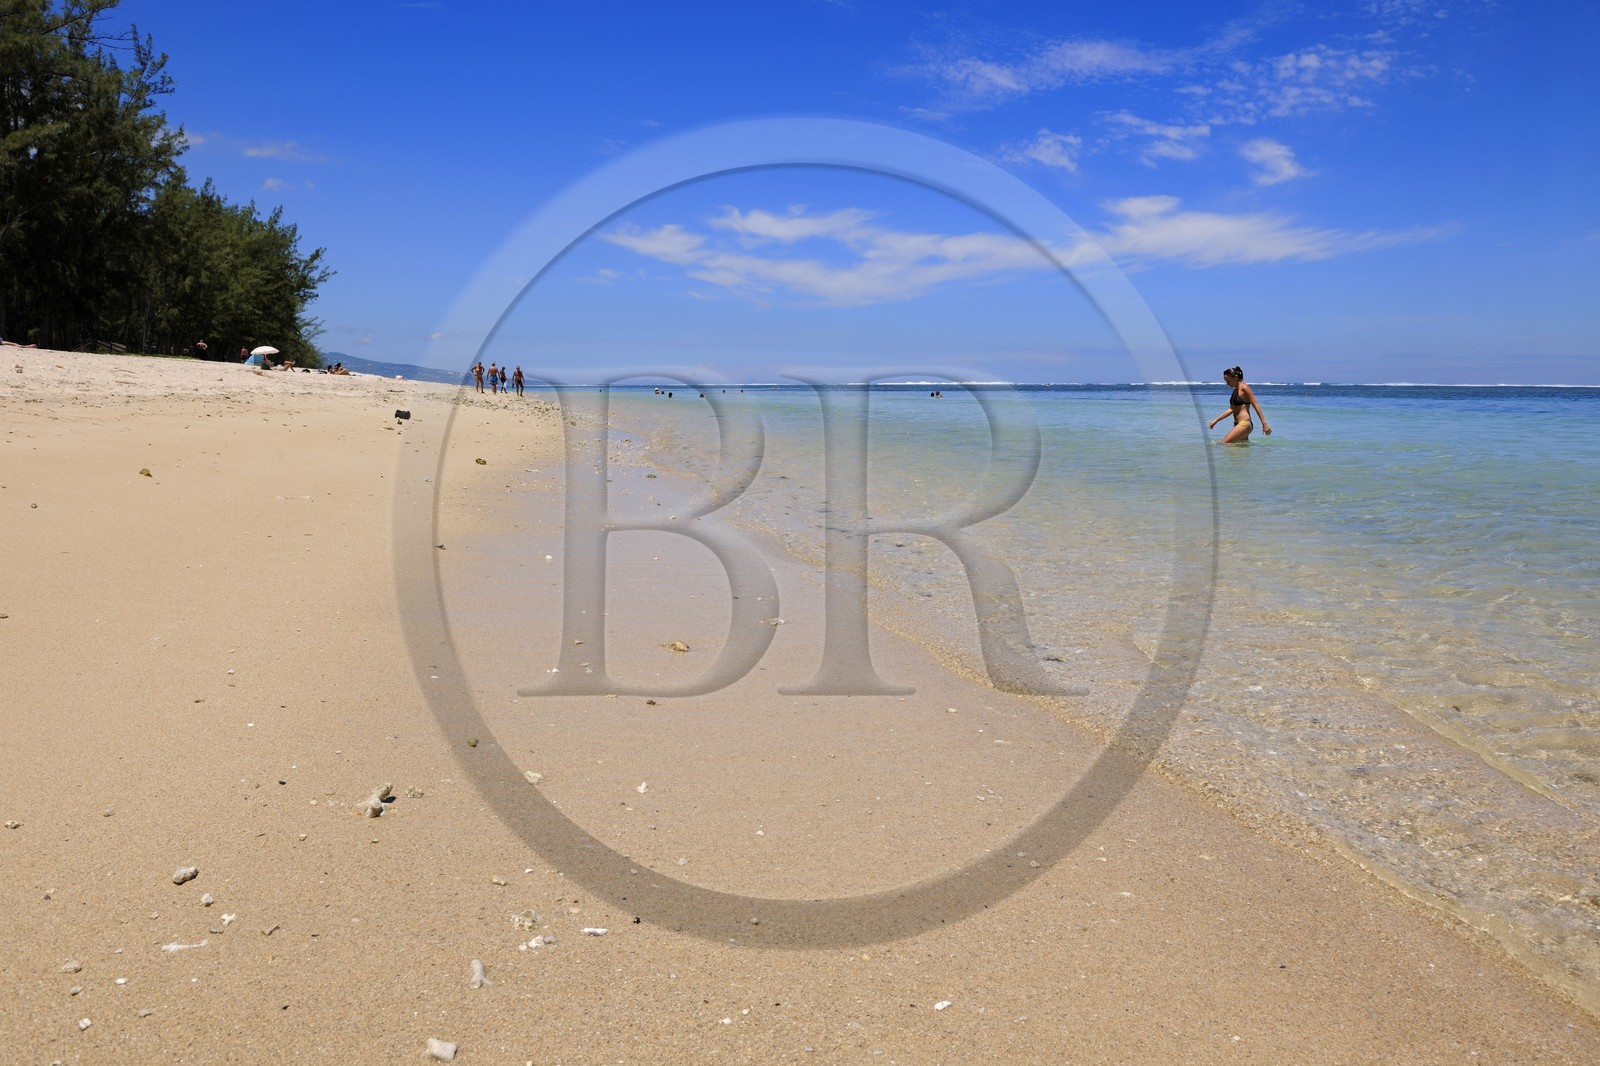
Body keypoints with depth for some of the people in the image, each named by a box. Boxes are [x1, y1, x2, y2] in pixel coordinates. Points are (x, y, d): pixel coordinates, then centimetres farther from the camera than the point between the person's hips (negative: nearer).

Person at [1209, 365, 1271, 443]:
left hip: (1244, 424, -10)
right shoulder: (1235, 390, 16)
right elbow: (1231, 409, 20)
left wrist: (1264, 424, -16)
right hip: (1239, 425, 10)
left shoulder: (1244, 388, -10)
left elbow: (1256, 406, -13)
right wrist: (1216, 420, 16)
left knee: (1223, 444, -16)